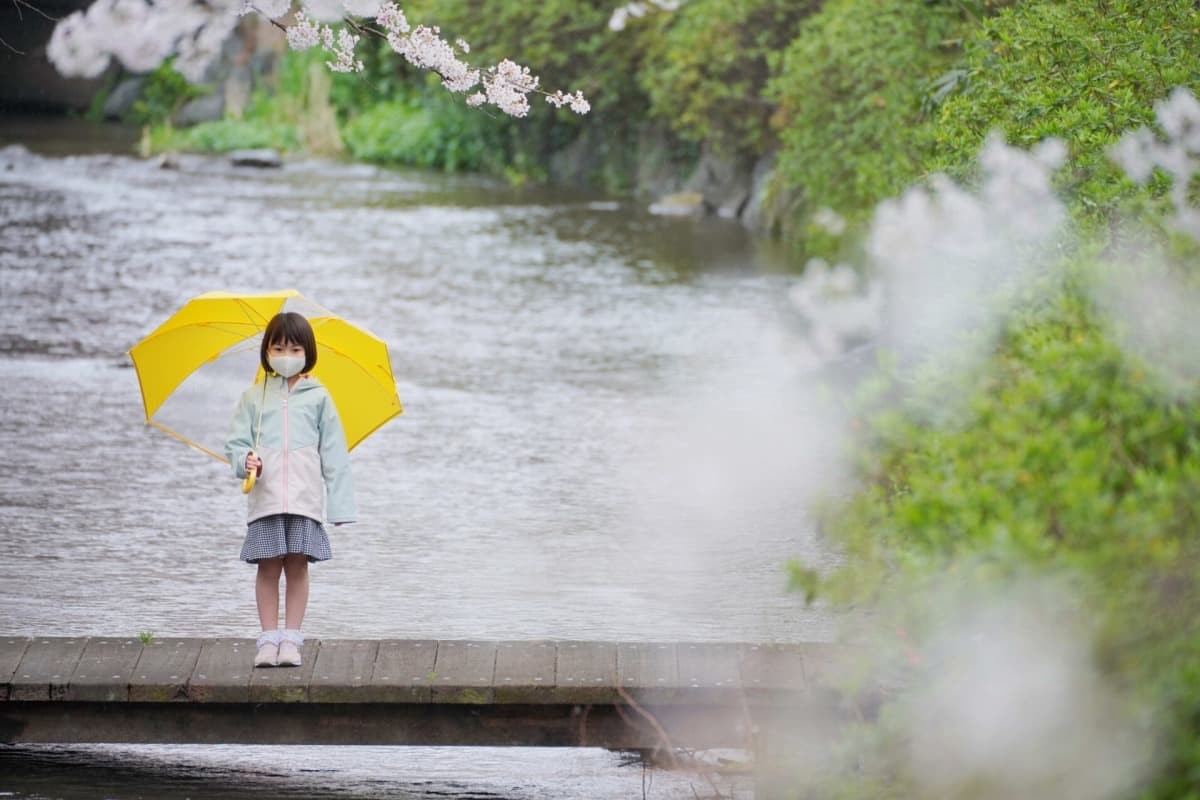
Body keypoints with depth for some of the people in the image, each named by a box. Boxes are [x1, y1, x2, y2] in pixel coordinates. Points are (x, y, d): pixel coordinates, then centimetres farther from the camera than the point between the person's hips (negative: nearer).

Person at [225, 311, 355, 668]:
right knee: (268, 567, 0)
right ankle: (269, 639, 5)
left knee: (297, 566, -1)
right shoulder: (253, 398, 9)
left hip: (305, 497, 0)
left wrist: (340, 503, 1)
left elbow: (333, 451, 6)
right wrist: (245, 460, -16)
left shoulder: (318, 397, 7)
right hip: (265, 496, 0)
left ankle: (291, 639, 3)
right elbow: (236, 443, 8)